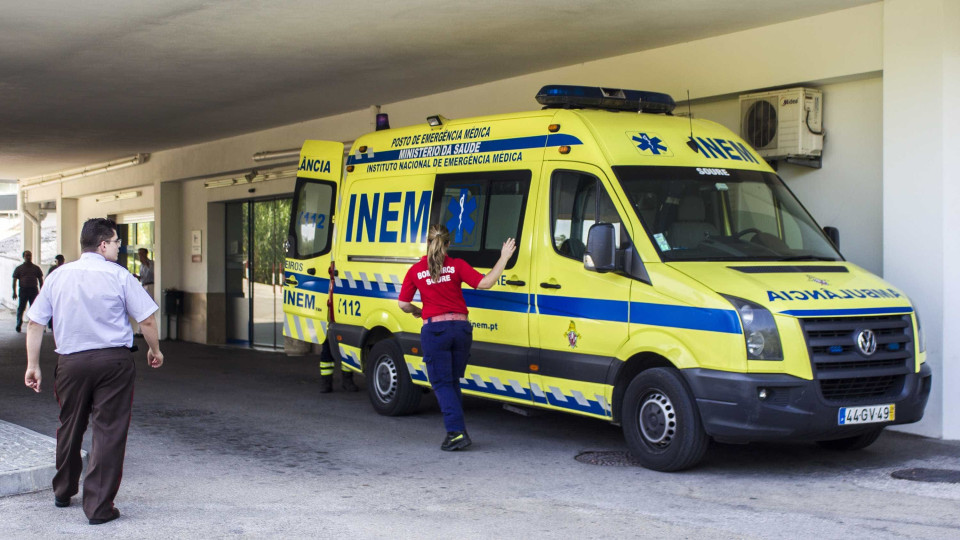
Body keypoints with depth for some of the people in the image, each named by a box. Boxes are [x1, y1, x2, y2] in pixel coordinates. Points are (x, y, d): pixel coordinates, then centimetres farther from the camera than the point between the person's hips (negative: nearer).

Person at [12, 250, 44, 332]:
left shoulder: (36, 268, 12)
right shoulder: (19, 268, 6)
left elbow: (40, 280, 14)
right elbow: (14, 280, 4)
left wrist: (41, 291, 7)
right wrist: (14, 292, -4)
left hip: (34, 290, 2)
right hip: (23, 290, -1)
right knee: (21, 308, 2)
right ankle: (18, 325, 13)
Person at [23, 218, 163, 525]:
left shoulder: (58, 276, 5)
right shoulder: (118, 276, -6)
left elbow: (35, 322, 5)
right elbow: (147, 320, -6)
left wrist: (33, 365, 11)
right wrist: (155, 350, 11)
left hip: (71, 362, 4)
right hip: (113, 361, -4)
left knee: (69, 428, 20)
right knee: (109, 431, 0)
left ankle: (63, 493, 38)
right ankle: (99, 507, 0)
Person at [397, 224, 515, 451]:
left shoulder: (415, 271, 2)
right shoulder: (457, 266, 2)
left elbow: (403, 304, 2)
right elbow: (485, 283, -6)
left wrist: (417, 311, 24)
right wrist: (504, 258, 3)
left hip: (435, 330, -2)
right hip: (460, 328, 3)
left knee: (442, 383, 2)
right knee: (453, 382, 17)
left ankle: (457, 432, -11)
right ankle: (455, 430, 17)